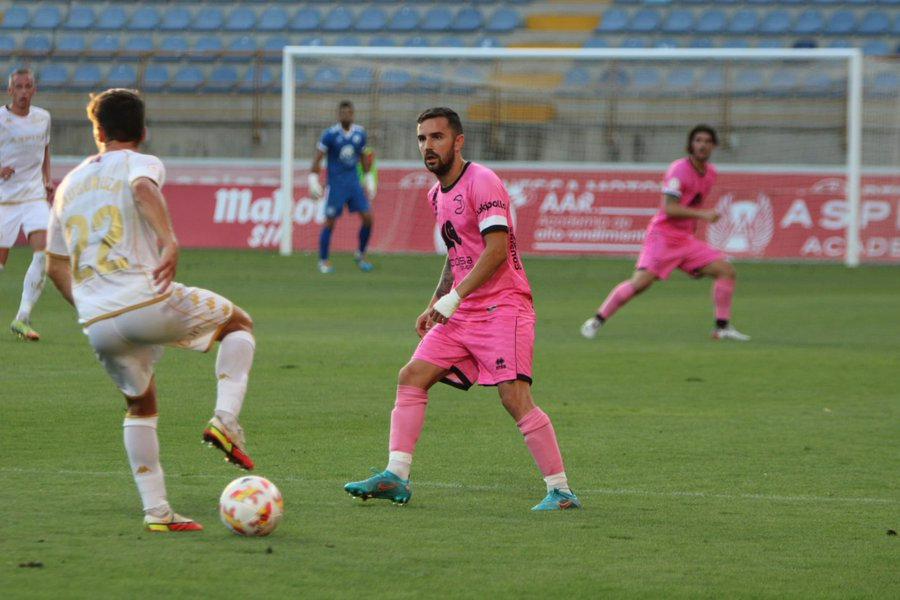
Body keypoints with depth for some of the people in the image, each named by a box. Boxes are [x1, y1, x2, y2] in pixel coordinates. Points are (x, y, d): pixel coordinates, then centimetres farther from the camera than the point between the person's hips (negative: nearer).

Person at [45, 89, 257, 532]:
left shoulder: (70, 183, 22)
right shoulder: (141, 163, 5)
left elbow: (56, 266, 23)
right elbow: (143, 187, -22)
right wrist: (170, 241, -33)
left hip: (96, 324, 5)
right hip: (146, 301, -5)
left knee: (140, 405, 24)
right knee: (239, 324, 17)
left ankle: (156, 511, 13)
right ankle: (225, 420, -3)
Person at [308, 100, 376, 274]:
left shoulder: (359, 133, 5)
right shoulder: (330, 134, -9)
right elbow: (317, 158, -7)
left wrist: (369, 181, 17)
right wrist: (313, 182, -12)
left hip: (354, 183, 4)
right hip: (335, 185, -4)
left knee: (367, 218, -3)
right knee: (330, 221, -3)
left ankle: (360, 254, 16)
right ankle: (323, 261, 8)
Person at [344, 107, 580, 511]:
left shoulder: (481, 182, -12)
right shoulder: (437, 194, 16)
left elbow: (496, 250, -20)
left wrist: (455, 297, -22)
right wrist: (434, 305, 18)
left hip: (502, 306, -9)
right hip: (461, 311, 9)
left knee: (514, 397, -16)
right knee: (411, 377, 1)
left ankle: (560, 490, -10)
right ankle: (395, 478, 1)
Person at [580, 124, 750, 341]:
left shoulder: (710, 172, 10)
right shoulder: (679, 169, -13)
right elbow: (669, 208, -21)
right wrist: (702, 214, -25)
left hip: (687, 239, 7)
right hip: (663, 235, -7)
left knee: (726, 270, -4)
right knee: (641, 280, -20)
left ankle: (722, 327, 2)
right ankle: (596, 321, -7)